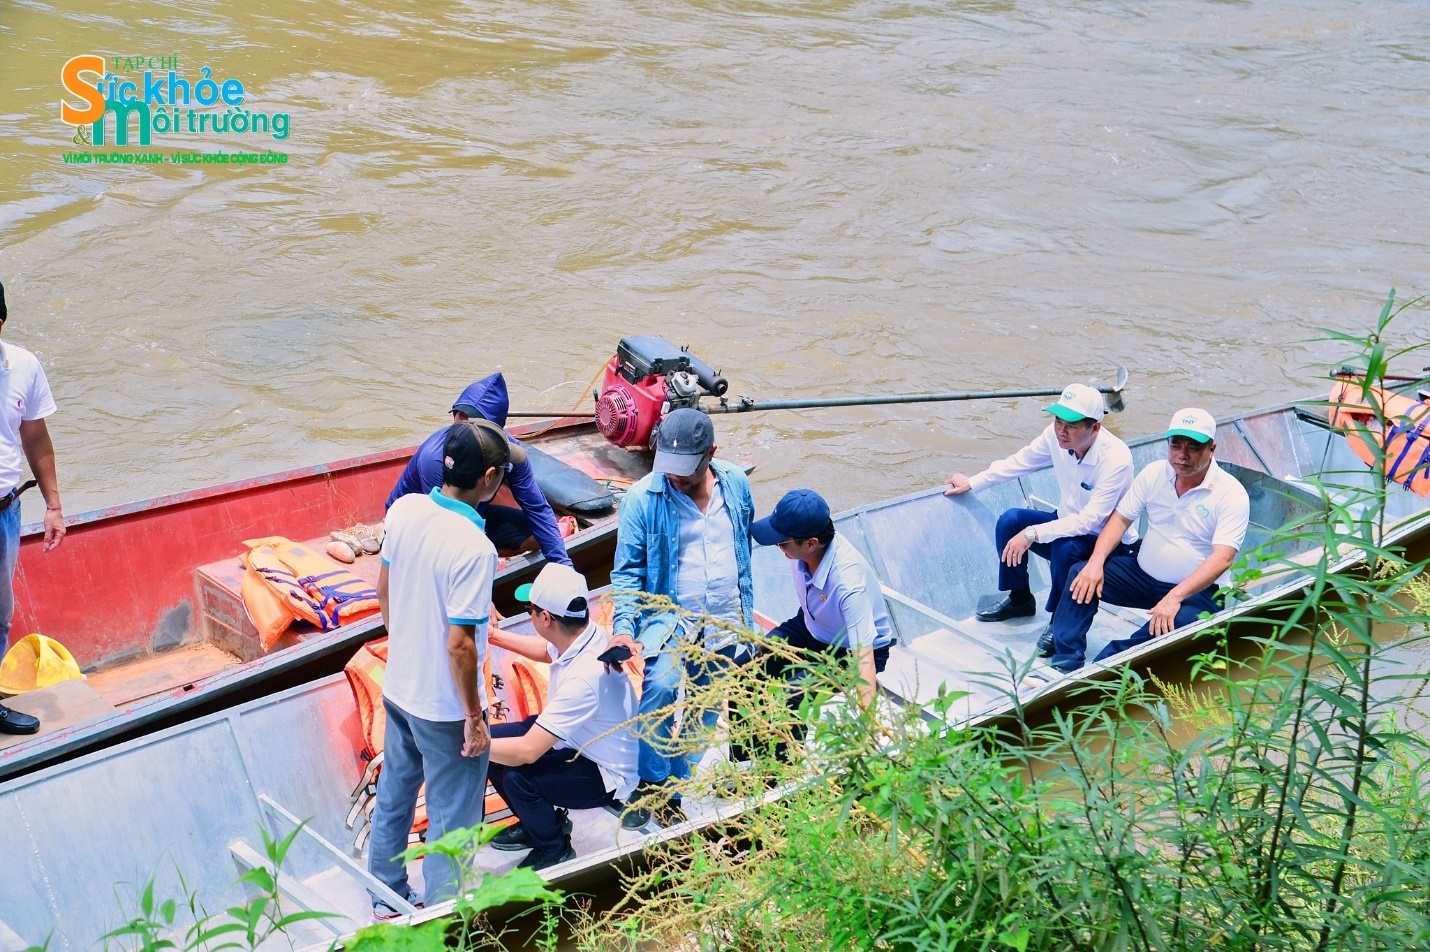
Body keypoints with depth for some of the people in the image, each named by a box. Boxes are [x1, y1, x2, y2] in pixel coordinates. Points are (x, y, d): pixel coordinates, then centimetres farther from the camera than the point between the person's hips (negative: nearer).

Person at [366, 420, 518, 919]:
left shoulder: (404, 510, -8)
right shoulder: (473, 549, -29)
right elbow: (459, 644, -26)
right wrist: (474, 718, -15)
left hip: (398, 687, 8)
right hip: (444, 706, -7)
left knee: (394, 793, 24)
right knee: (450, 819, 10)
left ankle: (387, 896, 41)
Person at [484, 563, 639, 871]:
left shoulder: (583, 678, -37)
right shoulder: (584, 633, -11)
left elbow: (526, 751, -35)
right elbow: (547, 650, 18)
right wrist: (494, 635, 18)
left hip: (609, 775, -9)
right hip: (577, 739, 9)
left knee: (518, 776, -29)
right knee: (491, 740, 3)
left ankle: (555, 849, 2)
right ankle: (538, 823, 25)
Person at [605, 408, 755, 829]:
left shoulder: (736, 484, 0)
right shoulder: (642, 498, -12)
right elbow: (627, 570, -9)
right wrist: (624, 628, -23)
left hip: (726, 628, 4)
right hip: (670, 620, -4)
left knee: (705, 716, 9)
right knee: (660, 689, -27)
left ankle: (674, 786, 25)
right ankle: (650, 786, -12)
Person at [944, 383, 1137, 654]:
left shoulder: (1116, 459, -32)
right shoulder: (1056, 435, -14)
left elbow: (1090, 520, -35)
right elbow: (1020, 461, 6)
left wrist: (1032, 534, -39)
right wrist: (972, 483, 7)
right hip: (1069, 523, 7)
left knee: (1065, 549, -35)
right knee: (1010, 521, -11)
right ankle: (1020, 600, 12)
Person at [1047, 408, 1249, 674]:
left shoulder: (1231, 493, -15)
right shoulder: (1154, 473, 1)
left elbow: (1222, 558, -24)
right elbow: (1121, 519, 4)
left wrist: (1175, 597, -36)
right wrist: (1096, 562, -16)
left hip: (1196, 590, -5)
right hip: (1143, 573, 5)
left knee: (1183, 620, -39)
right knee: (1081, 574, -15)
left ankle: (1106, 663, -33)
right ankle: (1065, 664, -18)